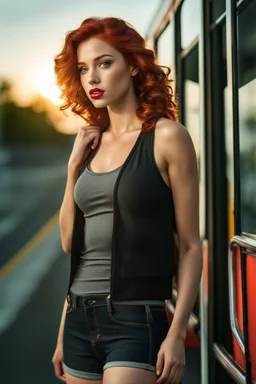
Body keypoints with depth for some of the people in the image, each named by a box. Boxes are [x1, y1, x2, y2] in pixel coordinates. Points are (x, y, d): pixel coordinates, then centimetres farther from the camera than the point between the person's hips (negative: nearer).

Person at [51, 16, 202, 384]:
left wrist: (177, 334, -13)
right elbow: (70, 243, 12)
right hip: (79, 319, 6)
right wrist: (74, 167, 3)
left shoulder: (166, 137, -6)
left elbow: (191, 247, -7)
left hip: (136, 321, -6)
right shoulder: (91, 143, 10)